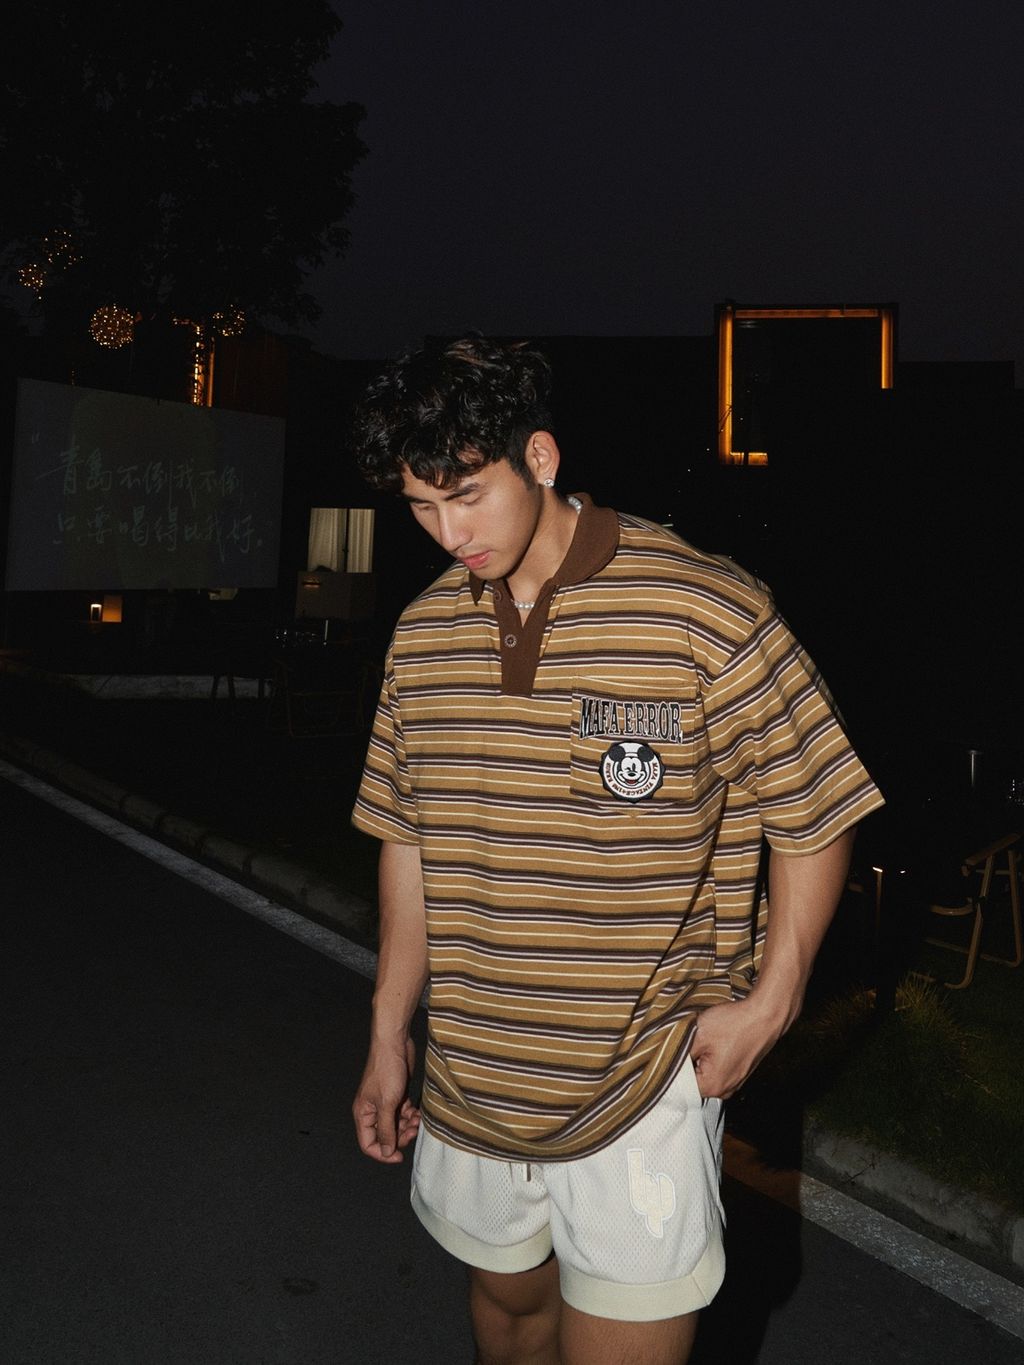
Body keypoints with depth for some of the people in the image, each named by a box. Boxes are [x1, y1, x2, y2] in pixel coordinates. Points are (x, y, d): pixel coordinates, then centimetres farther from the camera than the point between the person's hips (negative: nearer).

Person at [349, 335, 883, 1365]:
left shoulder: (710, 613, -15)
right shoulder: (422, 634, 1)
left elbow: (813, 819, -5)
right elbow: (409, 843, 9)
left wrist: (768, 1001, -12)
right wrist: (388, 1034, 12)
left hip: (643, 1095, -4)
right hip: (468, 1079, 5)